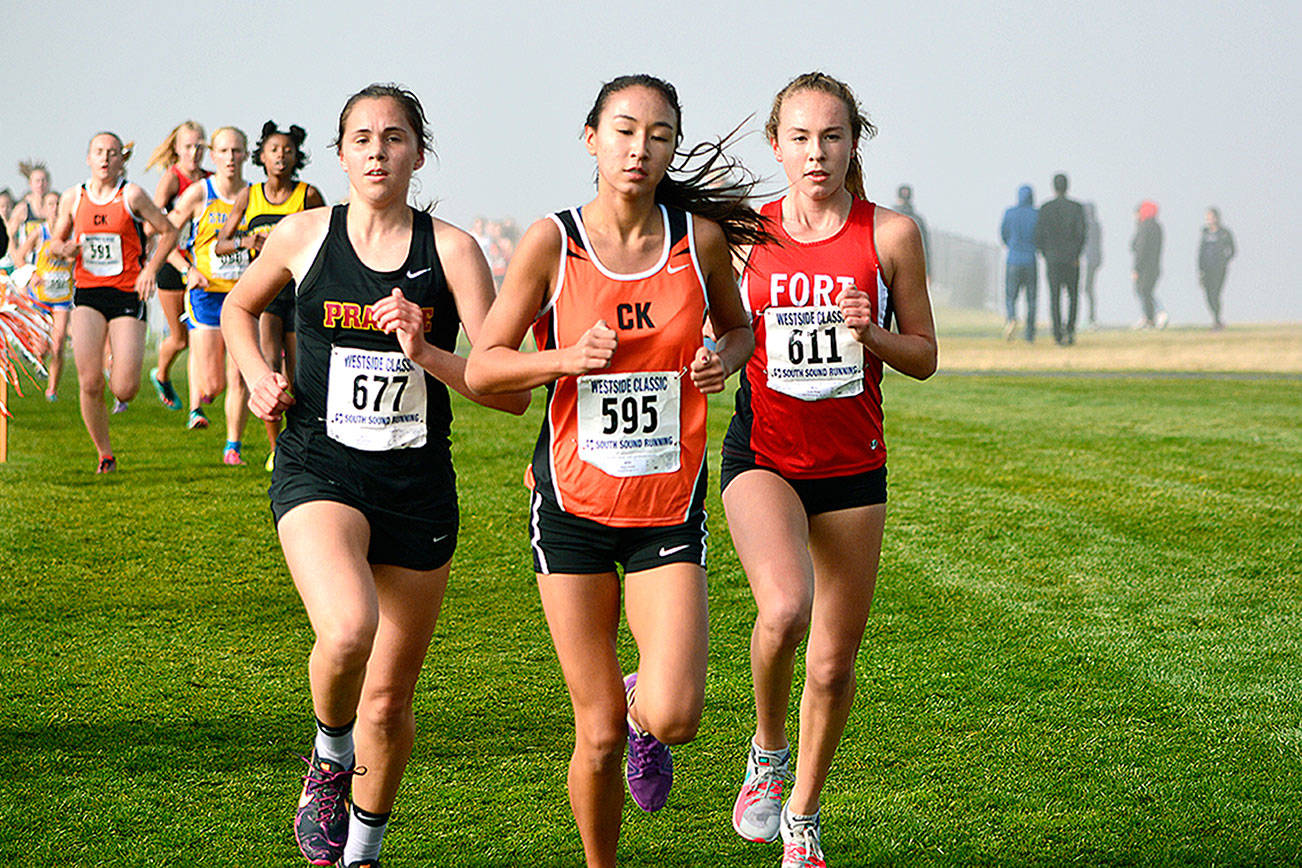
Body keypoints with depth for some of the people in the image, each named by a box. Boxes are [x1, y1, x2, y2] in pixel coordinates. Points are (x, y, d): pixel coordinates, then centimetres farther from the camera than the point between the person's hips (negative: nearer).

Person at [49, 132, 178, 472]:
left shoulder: (131, 195, -2)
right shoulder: (72, 198, 7)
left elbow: (169, 232, 5)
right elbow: (56, 244, 19)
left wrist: (151, 269, -9)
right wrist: (64, 249, -5)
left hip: (127, 294, -2)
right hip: (87, 293, 2)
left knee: (124, 390, -9)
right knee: (89, 383, -12)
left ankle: (121, 368, 30)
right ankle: (105, 456, 6)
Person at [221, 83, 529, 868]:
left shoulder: (450, 249, -4)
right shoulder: (304, 236, 1)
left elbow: (512, 391, -7)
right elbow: (240, 307, 23)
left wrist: (426, 353, -22)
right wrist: (261, 379, 5)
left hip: (418, 486, 1)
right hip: (320, 471, -1)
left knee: (390, 700, 9)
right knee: (347, 632, -31)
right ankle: (329, 759, 1)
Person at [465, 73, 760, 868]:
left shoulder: (700, 237, -3)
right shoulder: (551, 243, -7)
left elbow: (739, 326, 16)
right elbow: (481, 369, -3)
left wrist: (725, 358, -7)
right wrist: (568, 358, -20)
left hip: (669, 507, 1)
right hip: (575, 505, -1)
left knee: (673, 718, -14)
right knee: (599, 735, 1)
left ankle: (645, 712, 23)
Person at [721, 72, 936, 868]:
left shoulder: (890, 234, -2)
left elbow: (924, 357, 4)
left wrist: (870, 333, -14)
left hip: (852, 464, 1)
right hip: (763, 453, -1)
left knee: (835, 662, 7)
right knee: (784, 609, -29)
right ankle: (767, 753, 1)